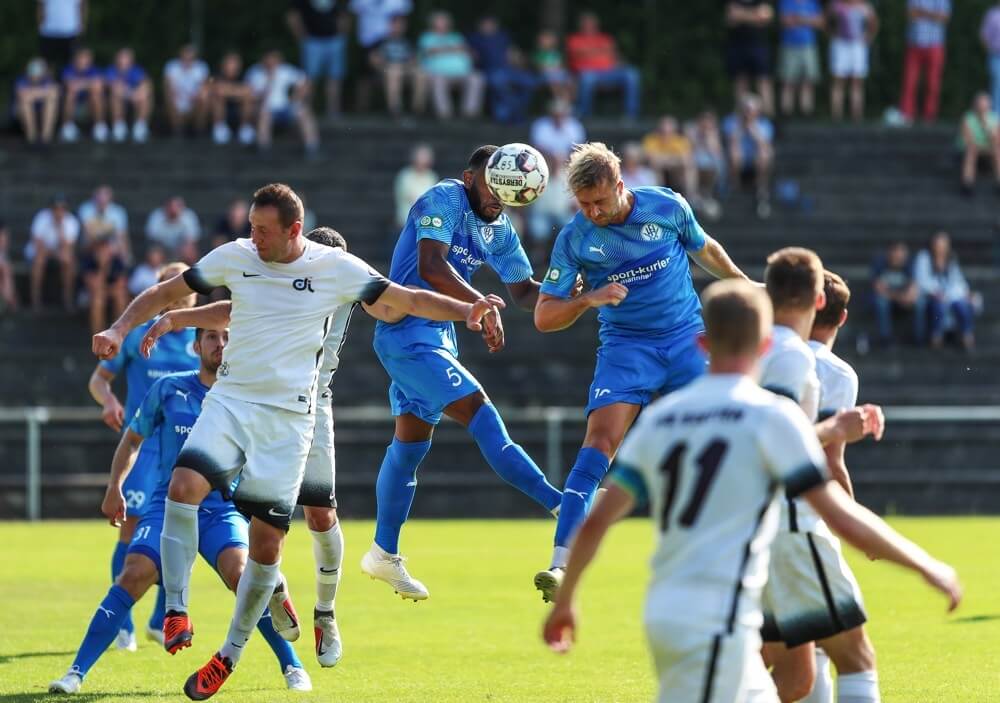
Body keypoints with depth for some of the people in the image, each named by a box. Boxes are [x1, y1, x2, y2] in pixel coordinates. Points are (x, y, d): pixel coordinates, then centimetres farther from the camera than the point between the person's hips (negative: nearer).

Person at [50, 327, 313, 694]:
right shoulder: (169, 388, 3)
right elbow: (133, 438, 15)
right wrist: (115, 488, 4)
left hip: (222, 509, 0)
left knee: (241, 574, -26)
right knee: (134, 576, -20)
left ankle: (293, 668, -13)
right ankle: (76, 672, -16)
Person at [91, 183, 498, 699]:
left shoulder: (336, 269, -4)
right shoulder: (233, 258, 1)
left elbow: (410, 300, 0)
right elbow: (166, 293, 11)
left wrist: (466, 310, -15)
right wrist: (119, 330, -3)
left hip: (288, 418, -1)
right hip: (229, 401, 1)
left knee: (267, 541, -2)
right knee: (184, 486, -25)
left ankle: (230, 656, 12)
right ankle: (176, 611, -17)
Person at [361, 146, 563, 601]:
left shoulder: (499, 228, 9)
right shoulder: (444, 200, -16)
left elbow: (523, 291, 15)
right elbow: (431, 266, -29)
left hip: (439, 334, 10)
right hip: (406, 331, -10)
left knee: (411, 443, 15)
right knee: (480, 413, -16)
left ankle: (384, 555, 25)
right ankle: (563, 506, -19)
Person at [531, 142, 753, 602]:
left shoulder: (668, 207, -6)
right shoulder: (574, 239, -9)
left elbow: (704, 249, 16)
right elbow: (544, 317, -7)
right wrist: (588, 299, -24)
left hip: (687, 338, 2)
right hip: (625, 346, -2)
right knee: (600, 441, -18)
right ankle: (561, 564, -24)